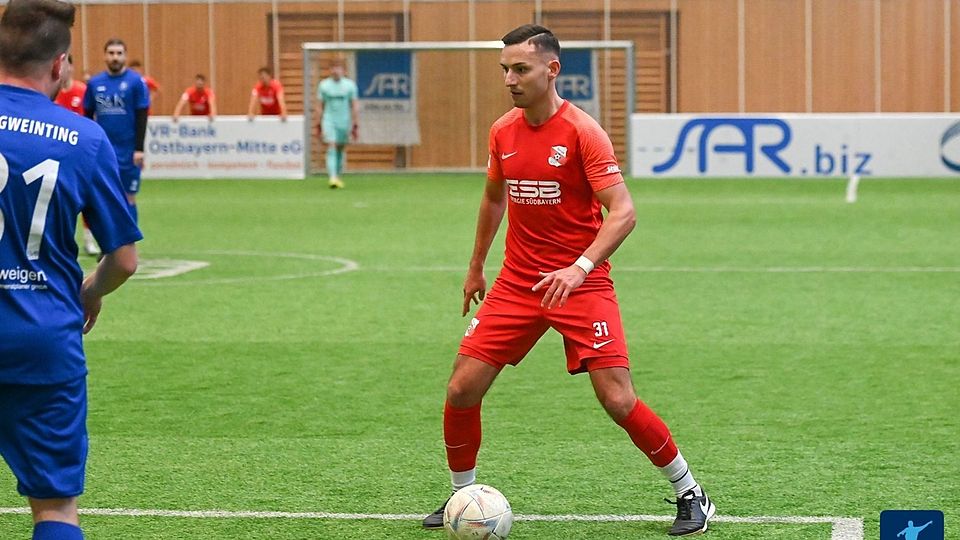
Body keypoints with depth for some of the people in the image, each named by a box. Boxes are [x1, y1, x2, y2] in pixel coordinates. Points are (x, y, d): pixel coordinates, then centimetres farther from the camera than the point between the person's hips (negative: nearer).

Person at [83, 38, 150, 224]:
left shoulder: (136, 81, -3)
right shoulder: (94, 83, 5)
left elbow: (141, 118, -5)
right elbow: (88, 116, 12)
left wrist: (139, 149, -11)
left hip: (128, 152, -2)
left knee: (128, 198, 4)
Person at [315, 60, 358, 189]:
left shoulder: (350, 85, 2)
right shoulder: (324, 85, 3)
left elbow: (355, 106, 4)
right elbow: (319, 106, 6)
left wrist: (355, 125, -1)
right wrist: (319, 125, 3)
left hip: (344, 122, 1)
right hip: (329, 121, -1)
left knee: (340, 149, 8)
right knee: (331, 149, -13)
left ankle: (338, 176, 23)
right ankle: (332, 177, -22)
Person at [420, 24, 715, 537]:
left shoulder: (581, 131, -14)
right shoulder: (503, 132, 5)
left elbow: (623, 212, -19)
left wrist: (580, 268, -31)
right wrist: (476, 267, 28)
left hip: (581, 284, -5)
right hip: (517, 282, 5)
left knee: (618, 401, -11)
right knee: (461, 389, -3)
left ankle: (690, 494, 8)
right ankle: (461, 495, 19)